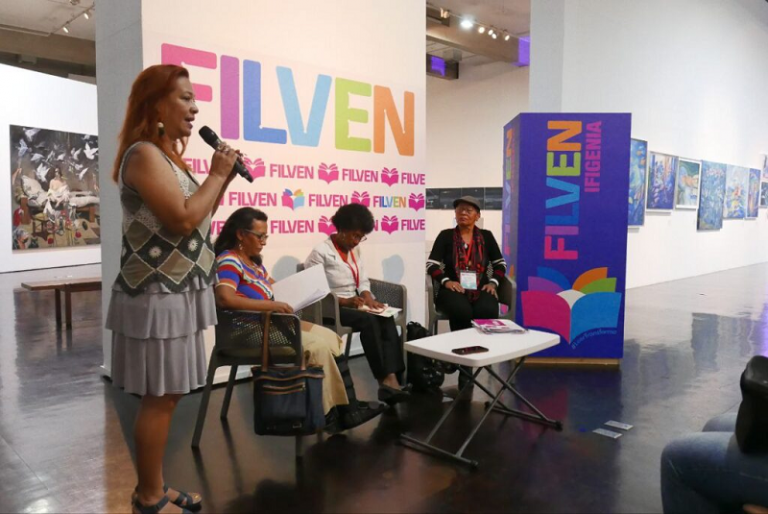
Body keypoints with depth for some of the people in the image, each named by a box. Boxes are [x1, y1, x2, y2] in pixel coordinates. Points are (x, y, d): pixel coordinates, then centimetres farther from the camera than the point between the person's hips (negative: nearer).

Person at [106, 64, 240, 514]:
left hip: (178, 292, 10)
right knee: (160, 398, -1)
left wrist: (224, 179, 9)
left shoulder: (167, 156, 17)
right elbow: (182, 219, -22)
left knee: (169, 395, 14)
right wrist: (216, 174, -11)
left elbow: (198, 217, 21)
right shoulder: (144, 155, -13)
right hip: (158, 295, -10)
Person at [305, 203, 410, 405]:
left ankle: (391, 378, -34)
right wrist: (344, 301, -24)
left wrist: (367, 296, -7)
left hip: (355, 304, 7)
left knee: (386, 319, -24)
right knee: (369, 321, -33)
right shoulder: (321, 252, -9)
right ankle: (383, 380, -26)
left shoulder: (354, 250, 16)